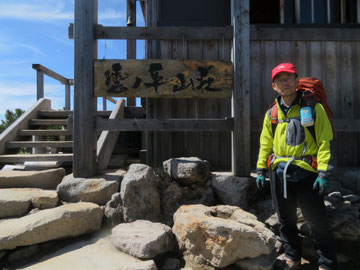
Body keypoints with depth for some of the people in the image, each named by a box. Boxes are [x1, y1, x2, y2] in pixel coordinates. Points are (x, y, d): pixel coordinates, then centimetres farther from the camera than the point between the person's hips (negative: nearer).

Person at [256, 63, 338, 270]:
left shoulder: (313, 108, -2)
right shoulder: (272, 113, 9)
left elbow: (324, 142, -6)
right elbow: (265, 144, 14)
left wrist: (323, 173, -12)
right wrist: (261, 169, 9)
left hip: (306, 173, -4)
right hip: (279, 173, 4)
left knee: (317, 221, 4)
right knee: (286, 220, 15)